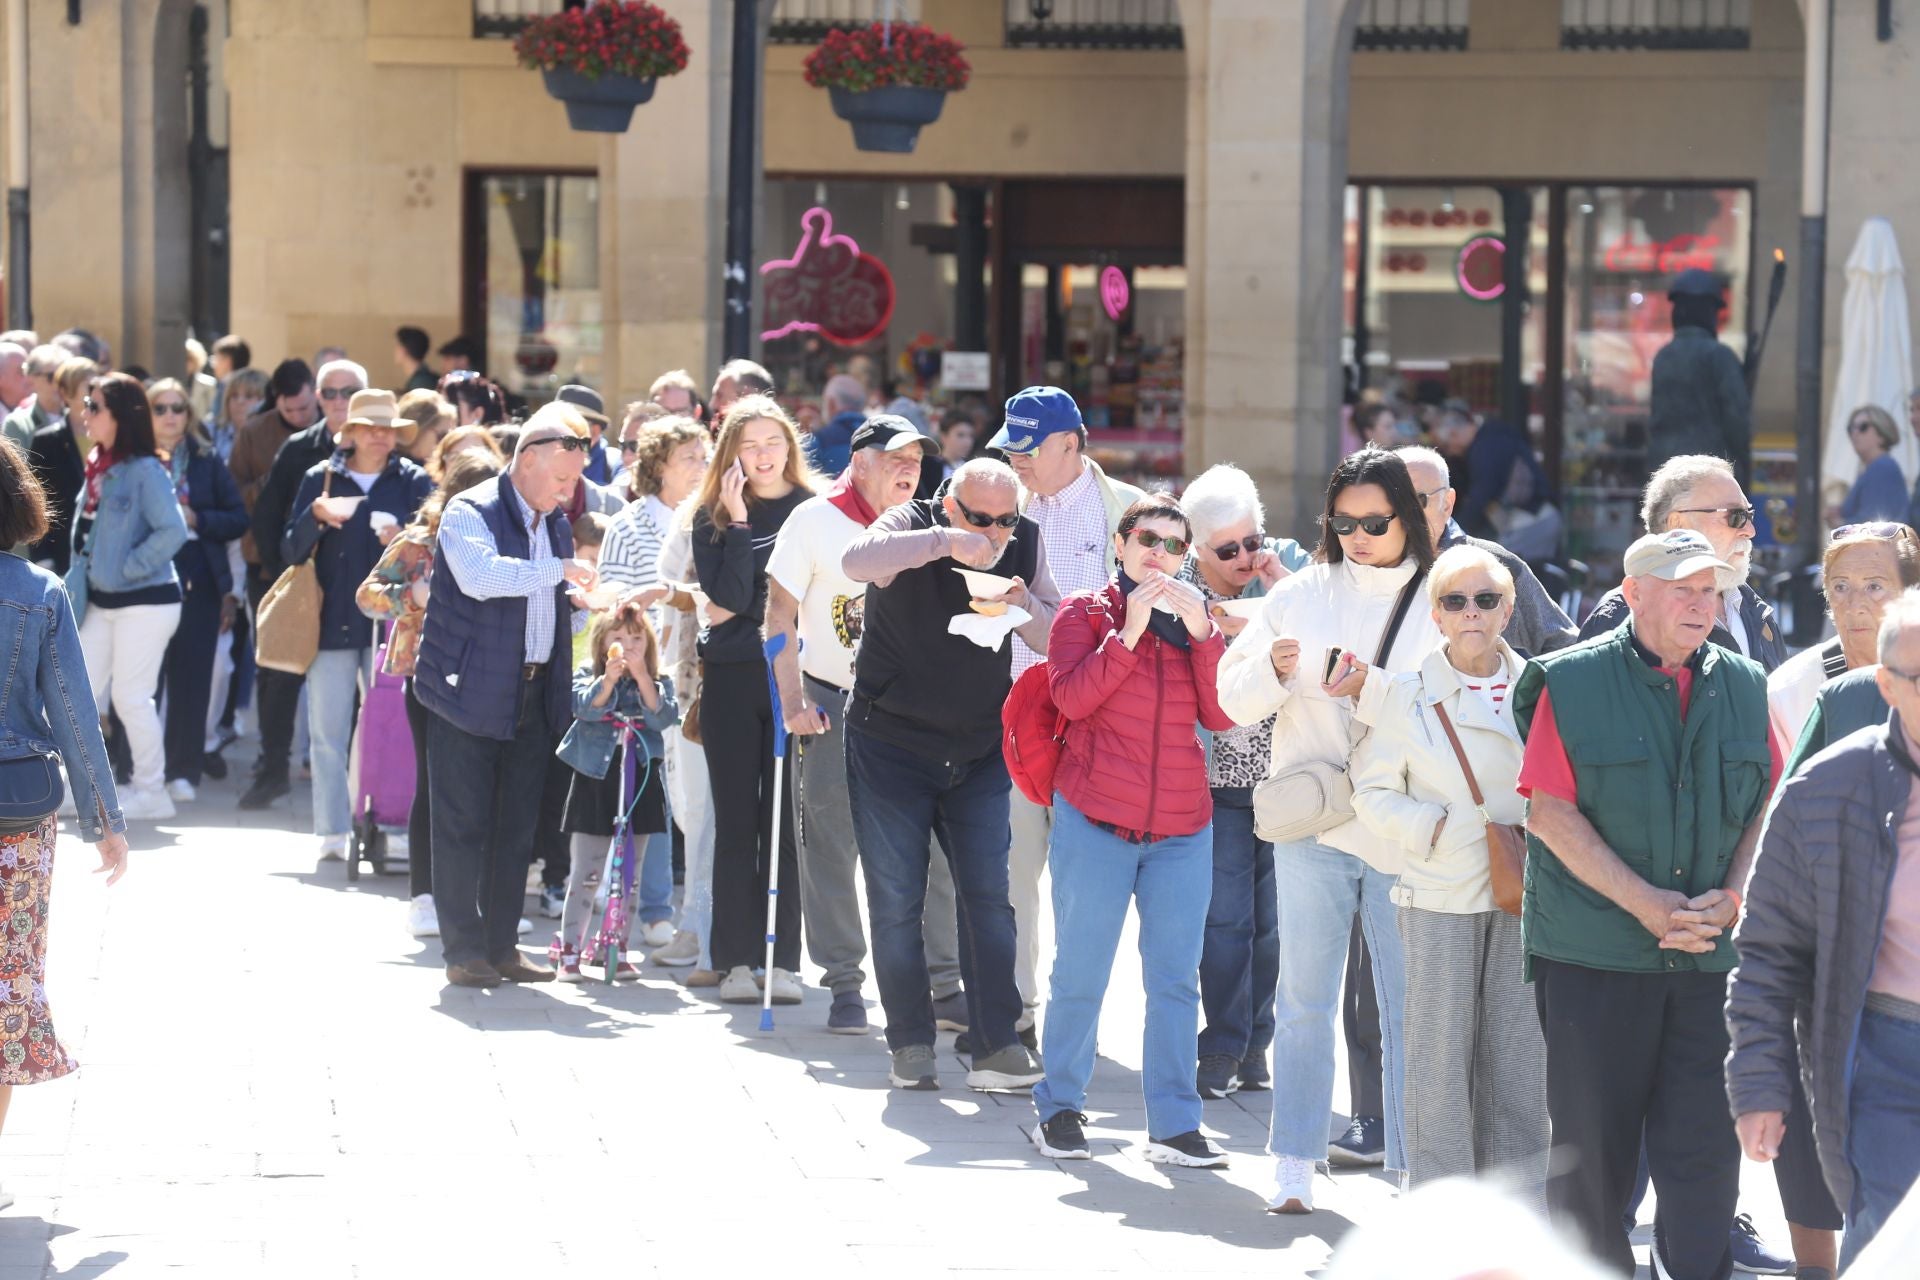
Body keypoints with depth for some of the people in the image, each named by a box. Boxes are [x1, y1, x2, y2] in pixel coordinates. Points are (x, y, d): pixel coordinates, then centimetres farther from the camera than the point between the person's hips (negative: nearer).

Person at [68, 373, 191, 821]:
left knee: (130, 696, -3)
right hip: (101, 600, 8)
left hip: (144, 600, -8)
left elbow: (172, 531, -24)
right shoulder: (97, 467, 9)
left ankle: (150, 791, 9)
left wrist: (125, 568, -18)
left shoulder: (145, 470, -15)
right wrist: (79, 577, 10)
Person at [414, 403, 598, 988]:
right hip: (471, 693, -7)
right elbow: (480, 576, -30)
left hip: (533, 697, 7)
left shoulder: (556, 525, 14)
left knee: (516, 827, 9)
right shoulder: (469, 513, -10)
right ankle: (463, 951, 2)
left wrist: (562, 693, 17)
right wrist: (558, 570, -28)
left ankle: (501, 946, 16)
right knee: (464, 825, -3)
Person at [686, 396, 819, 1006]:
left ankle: (783, 960, 2)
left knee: (788, 820, -2)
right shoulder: (712, 516, 7)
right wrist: (738, 522, -11)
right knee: (736, 821, 3)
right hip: (732, 680, 1)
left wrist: (747, 610, -5)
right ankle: (737, 960, 6)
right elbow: (728, 597, -6)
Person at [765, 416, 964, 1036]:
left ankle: (947, 983, 4)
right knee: (832, 849, 0)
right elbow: (780, 615, -4)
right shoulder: (815, 521, -5)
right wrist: (793, 701, -12)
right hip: (831, 703, -2)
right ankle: (845, 985, 8)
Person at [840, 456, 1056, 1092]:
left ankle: (997, 1047, -1)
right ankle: (910, 1048, 9)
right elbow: (856, 560, -34)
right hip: (891, 746, -3)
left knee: (988, 896, -2)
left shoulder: (1025, 542, -1)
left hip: (979, 750, 3)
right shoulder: (912, 527, -12)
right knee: (896, 901, 0)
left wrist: (1025, 606, -20)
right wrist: (945, 541, -42)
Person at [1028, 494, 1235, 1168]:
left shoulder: (1196, 621, 12)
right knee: (1080, 974, 1)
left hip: (1181, 828, 3)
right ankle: (1059, 1108, 15)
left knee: (1176, 979, 0)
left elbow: (1221, 716, -1)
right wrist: (1130, 632, -17)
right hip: (1096, 820, -3)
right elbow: (1071, 697, -12)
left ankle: (1174, 1124, 4)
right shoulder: (1085, 613, 4)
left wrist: (1201, 632, -11)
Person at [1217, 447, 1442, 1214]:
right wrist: (1274, 671, -12)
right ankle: (1293, 1169, 9)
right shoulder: (1300, 596, 9)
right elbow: (1233, 697, 8)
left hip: (1407, 832, -2)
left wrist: (1373, 688, -22)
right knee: (1305, 1000, 5)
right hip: (1312, 825, 2)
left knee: (1411, 1005, 1)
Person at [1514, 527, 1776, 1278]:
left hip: (1712, 958, 3)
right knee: (1591, 1142, 7)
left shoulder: (1745, 687, 8)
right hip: (1593, 955, -2)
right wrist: (1644, 902, -15)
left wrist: (1732, 897, -8)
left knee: (1705, 1147, -1)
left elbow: (1770, 804, 9)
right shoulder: (1571, 683, -3)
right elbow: (1551, 813, -8)